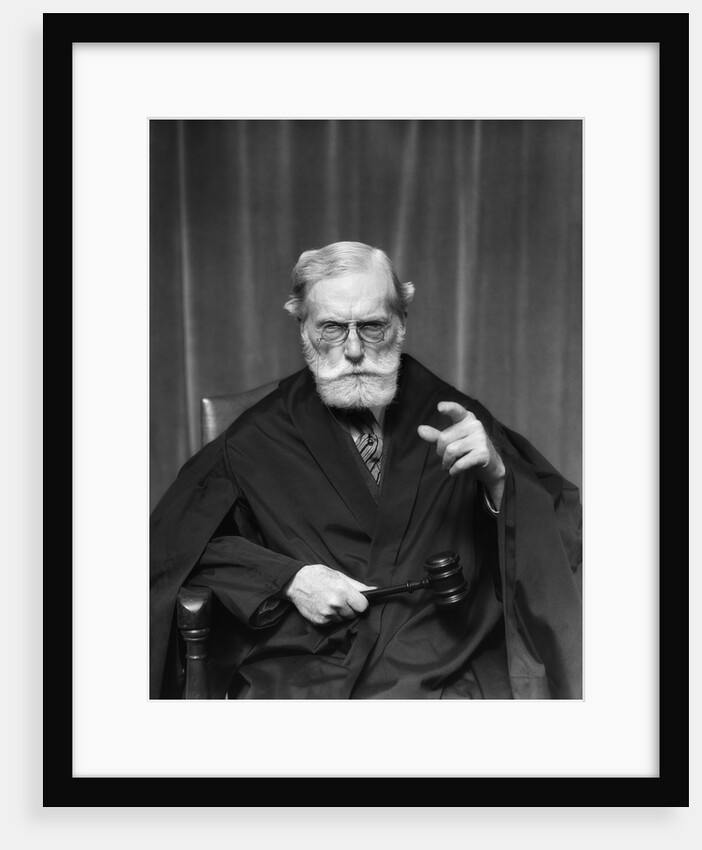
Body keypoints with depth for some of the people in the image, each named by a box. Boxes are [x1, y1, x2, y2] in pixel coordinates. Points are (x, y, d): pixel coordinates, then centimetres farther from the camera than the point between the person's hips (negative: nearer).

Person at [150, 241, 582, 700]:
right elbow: (173, 539, 11)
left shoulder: (454, 419, 10)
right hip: (301, 676, -1)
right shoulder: (261, 438, 8)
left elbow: (564, 537, 8)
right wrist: (287, 577, -3)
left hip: (445, 675, 1)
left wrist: (496, 476, -13)